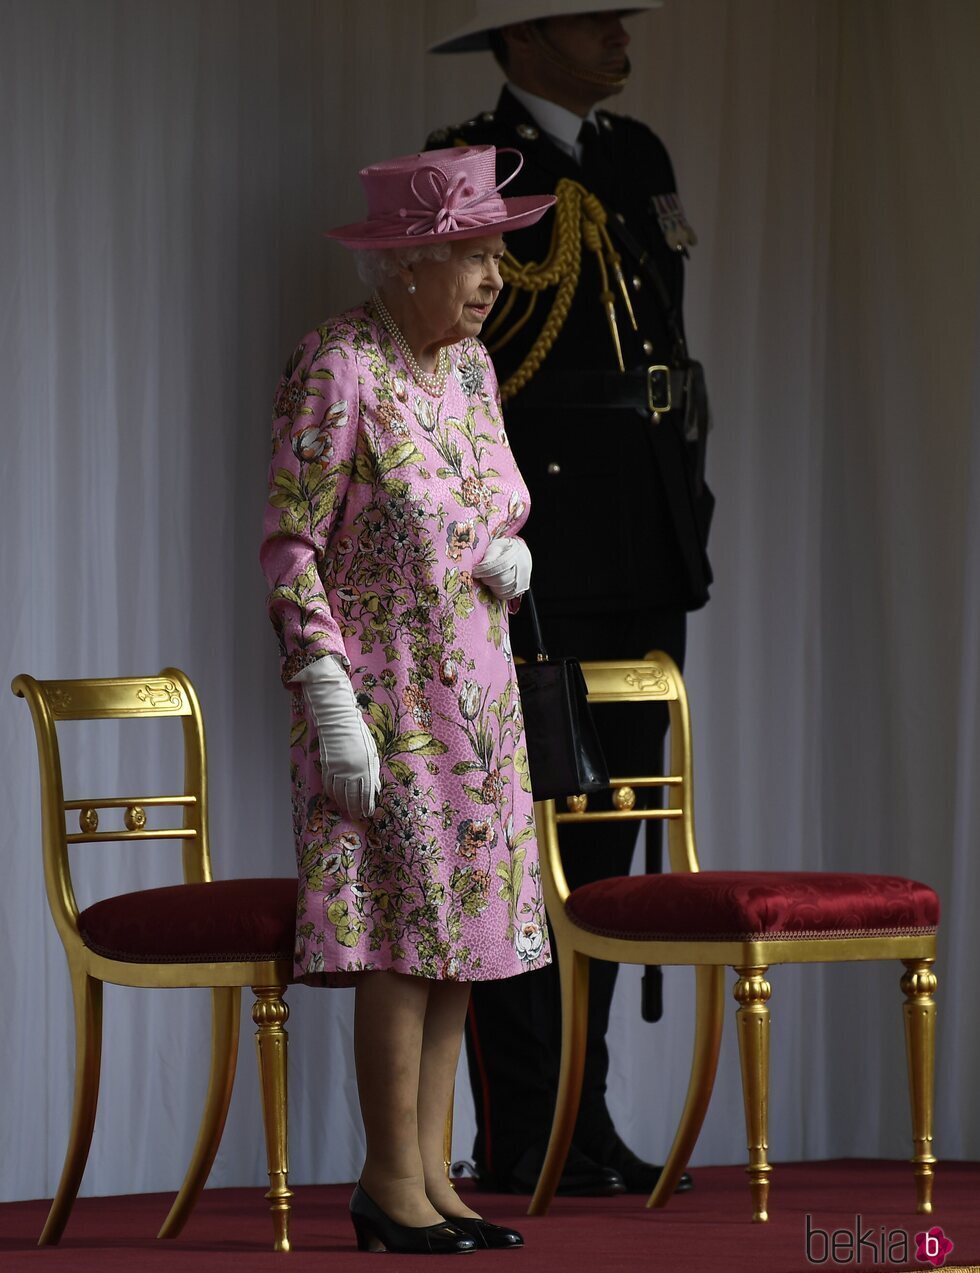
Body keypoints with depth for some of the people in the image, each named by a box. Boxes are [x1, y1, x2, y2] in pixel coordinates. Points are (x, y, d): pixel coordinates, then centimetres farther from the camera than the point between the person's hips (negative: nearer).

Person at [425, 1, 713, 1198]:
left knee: (606, 837, 10)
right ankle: (519, 1137, -1)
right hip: (531, 553, -8)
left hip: (643, 554, 8)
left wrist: (688, 494, 16)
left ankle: (579, 1118, 16)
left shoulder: (637, 158, 16)